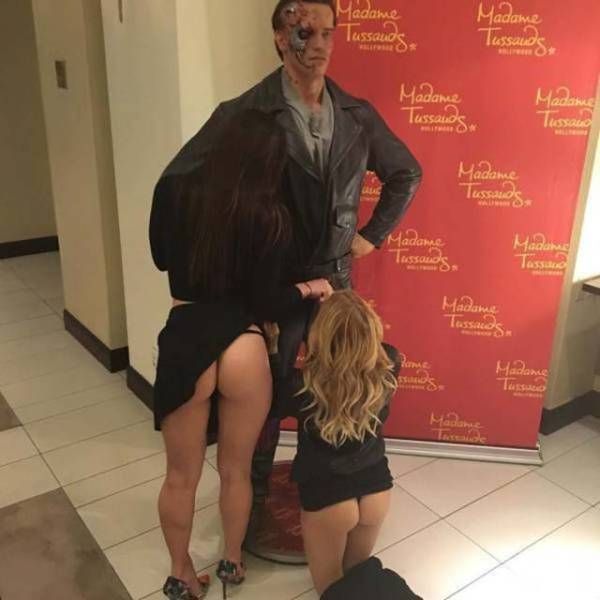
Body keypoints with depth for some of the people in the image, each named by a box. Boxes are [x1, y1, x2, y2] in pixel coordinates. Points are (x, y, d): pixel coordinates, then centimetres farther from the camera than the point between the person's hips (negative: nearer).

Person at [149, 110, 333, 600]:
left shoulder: (177, 194, -2)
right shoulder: (269, 216, -9)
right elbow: (265, 304, -7)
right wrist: (310, 289, 10)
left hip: (184, 345, 2)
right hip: (243, 350, -1)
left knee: (182, 476, 21)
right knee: (237, 470, 22)